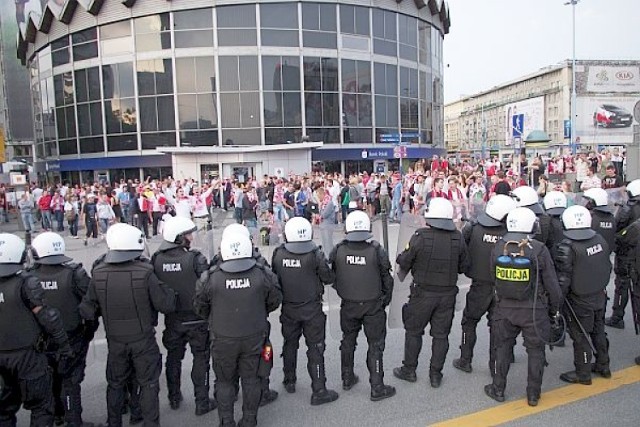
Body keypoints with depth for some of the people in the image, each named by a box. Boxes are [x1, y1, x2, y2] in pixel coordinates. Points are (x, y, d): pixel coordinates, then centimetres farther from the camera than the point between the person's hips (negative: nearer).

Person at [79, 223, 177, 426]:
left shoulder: (98, 274, -12)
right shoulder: (145, 273, -22)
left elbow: (86, 311, -3)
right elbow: (167, 306, -19)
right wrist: (168, 292, 1)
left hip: (115, 341, 3)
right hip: (143, 340, -3)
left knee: (115, 385, 23)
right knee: (148, 385, 14)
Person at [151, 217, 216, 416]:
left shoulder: (157, 259, -7)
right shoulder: (195, 258, -22)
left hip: (172, 319, 4)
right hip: (196, 318, -4)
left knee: (173, 358, 21)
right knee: (201, 359, 11)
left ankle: (174, 398, 37)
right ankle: (202, 403, 18)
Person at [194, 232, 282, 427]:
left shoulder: (210, 278, -15)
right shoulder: (262, 274, -14)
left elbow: (199, 307, -2)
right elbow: (275, 300, 0)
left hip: (223, 339, -1)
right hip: (254, 337, 1)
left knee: (225, 381, 18)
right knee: (251, 379, 17)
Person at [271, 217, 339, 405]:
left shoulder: (278, 254, -10)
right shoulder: (315, 255, -20)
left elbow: (274, 278, 2)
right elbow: (329, 278, -11)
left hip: (288, 309, 4)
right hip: (312, 310, -3)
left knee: (290, 345, 21)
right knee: (315, 348, 7)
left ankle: (289, 382, 37)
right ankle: (319, 391, 13)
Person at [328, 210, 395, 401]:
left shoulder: (338, 250, -11)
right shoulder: (377, 250, -16)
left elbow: (332, 277, 1)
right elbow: (387, 279, -6)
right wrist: (386, 299, 10)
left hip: (348, 305, 3)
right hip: (373, 306, -2)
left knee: (348, 341, 21)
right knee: (375, 345, 9)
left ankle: (347, 379, 35)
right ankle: (377, 387, 16)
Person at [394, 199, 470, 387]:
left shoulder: (420, 236, -19)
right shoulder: (458, 238, -7)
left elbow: (404, 262, -11)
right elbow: (464, 267, 1)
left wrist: (400, 258, 11)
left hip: (423, 293, -3)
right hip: (448, 294, 3)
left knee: (413, 331, 14)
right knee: (441, 334, 14)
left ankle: (409, 370, 25)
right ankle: (436, 375, 23)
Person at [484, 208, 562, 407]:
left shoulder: (498, 247, -7)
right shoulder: (539, 250, -17)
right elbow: (551, 283, -9)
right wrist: (555, 309, 5)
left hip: (505, 308, 2)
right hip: (535, 311, -2)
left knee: (503, 348, 17)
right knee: (535, 351, 15)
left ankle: (498, 389, 28)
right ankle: (533, 394, 27)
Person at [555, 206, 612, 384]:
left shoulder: (567, 247, -23)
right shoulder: (600, 240, -3)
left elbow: (563, 279, -22)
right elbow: (608, 267, 10)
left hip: (579, 301, -7)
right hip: (600, 296, 7)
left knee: (581, 336, 7)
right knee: (598, 331, 23)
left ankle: (583, 374, 21)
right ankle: (603, 366, 39)